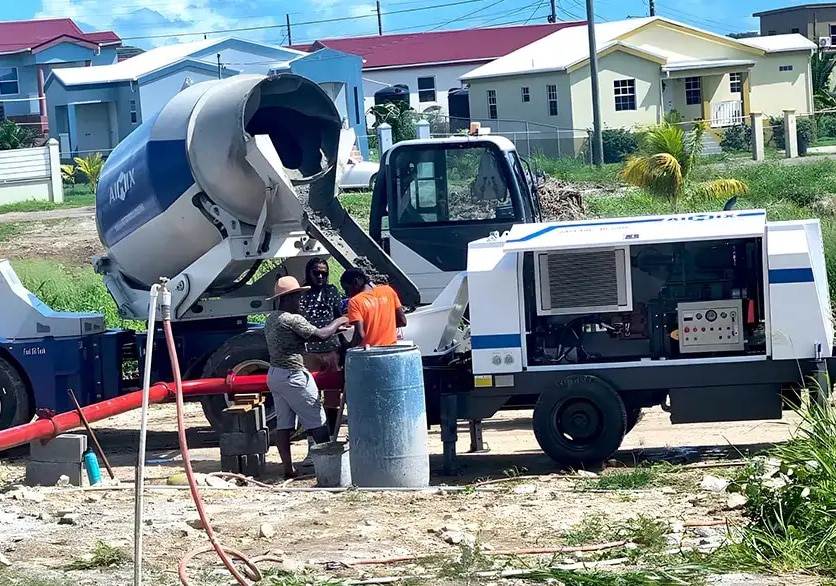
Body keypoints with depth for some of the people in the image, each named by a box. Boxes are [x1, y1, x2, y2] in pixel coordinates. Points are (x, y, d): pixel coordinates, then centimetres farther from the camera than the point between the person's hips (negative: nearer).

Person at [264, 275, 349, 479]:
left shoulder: (271, 320, 13)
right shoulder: (293, 319, -16)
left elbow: (307, 333, 16)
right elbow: (320, 335, -16)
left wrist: (334, 329, 14)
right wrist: (337, 323, 3)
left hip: (274, 375, 9)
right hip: (293, 376, -9)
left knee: (283, 424, 6)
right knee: (317, 423, 0)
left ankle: (288, 468, 6)